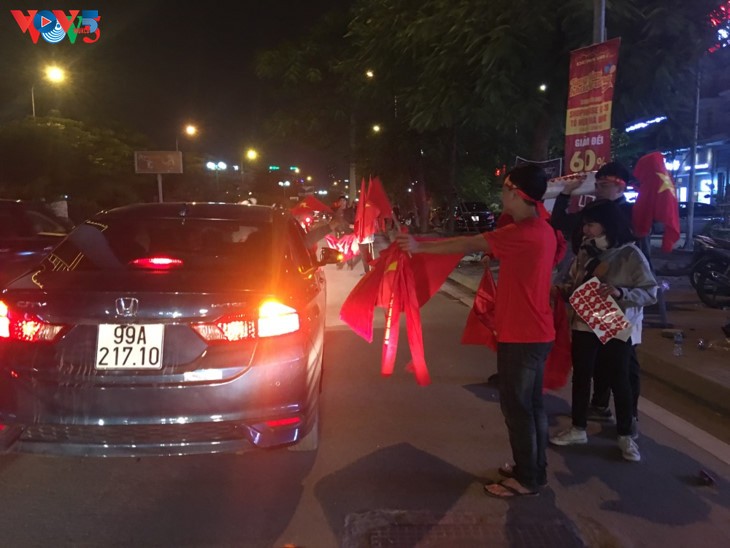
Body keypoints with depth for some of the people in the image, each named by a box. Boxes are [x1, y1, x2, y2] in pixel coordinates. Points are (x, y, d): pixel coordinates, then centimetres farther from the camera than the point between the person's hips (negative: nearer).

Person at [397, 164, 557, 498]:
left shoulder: (523, 233, -21)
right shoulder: (542, 231, 9)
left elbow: (468, 245, -18)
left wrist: (420, 247, -13)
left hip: (521, 336, -9)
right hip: (536, 332, 10)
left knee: (516, 406, 1)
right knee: (531, 403, 17)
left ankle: (526, 479, 13)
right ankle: (534, 469, 29)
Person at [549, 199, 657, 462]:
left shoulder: (630, 254, -12)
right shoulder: (584, 251, 5)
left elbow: (650, 293, -15)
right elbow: (572, 282, 11)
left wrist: (619, 292, -30)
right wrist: (562, 290, -10)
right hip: (584, 325, 5)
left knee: (618, 381, 7)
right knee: (580, 377, 12)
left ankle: (625, 436, 24)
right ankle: (578, 429, 28)